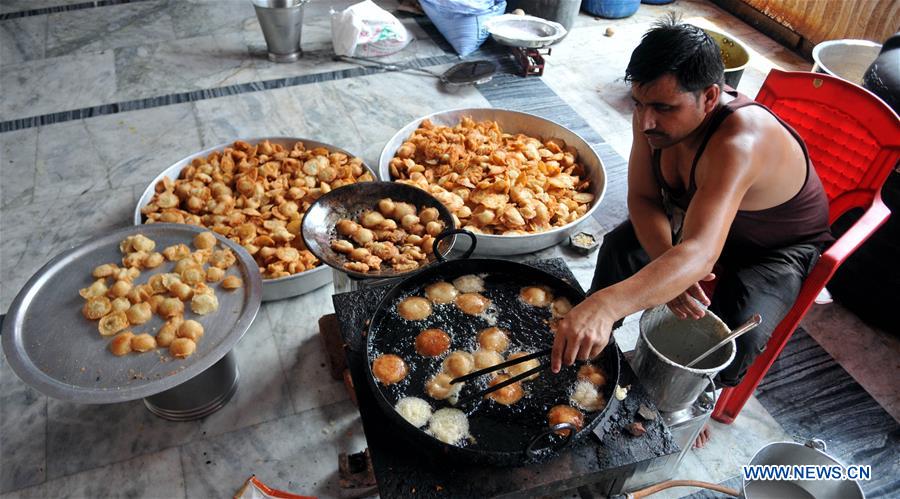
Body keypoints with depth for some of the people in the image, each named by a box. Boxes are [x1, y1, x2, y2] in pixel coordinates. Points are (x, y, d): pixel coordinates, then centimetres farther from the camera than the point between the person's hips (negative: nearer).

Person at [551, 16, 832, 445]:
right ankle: (586, 344, 8)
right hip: (697, 210, 6)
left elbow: (700, 252, -57)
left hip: (779, 246, -5)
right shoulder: (655, 112, -24)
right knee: (620, 247, -16)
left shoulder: (740, 142, -44)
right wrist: (668, 262, -37)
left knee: (735, 336, -26)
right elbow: (642, 198, -16)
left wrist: (607, 304, -73)